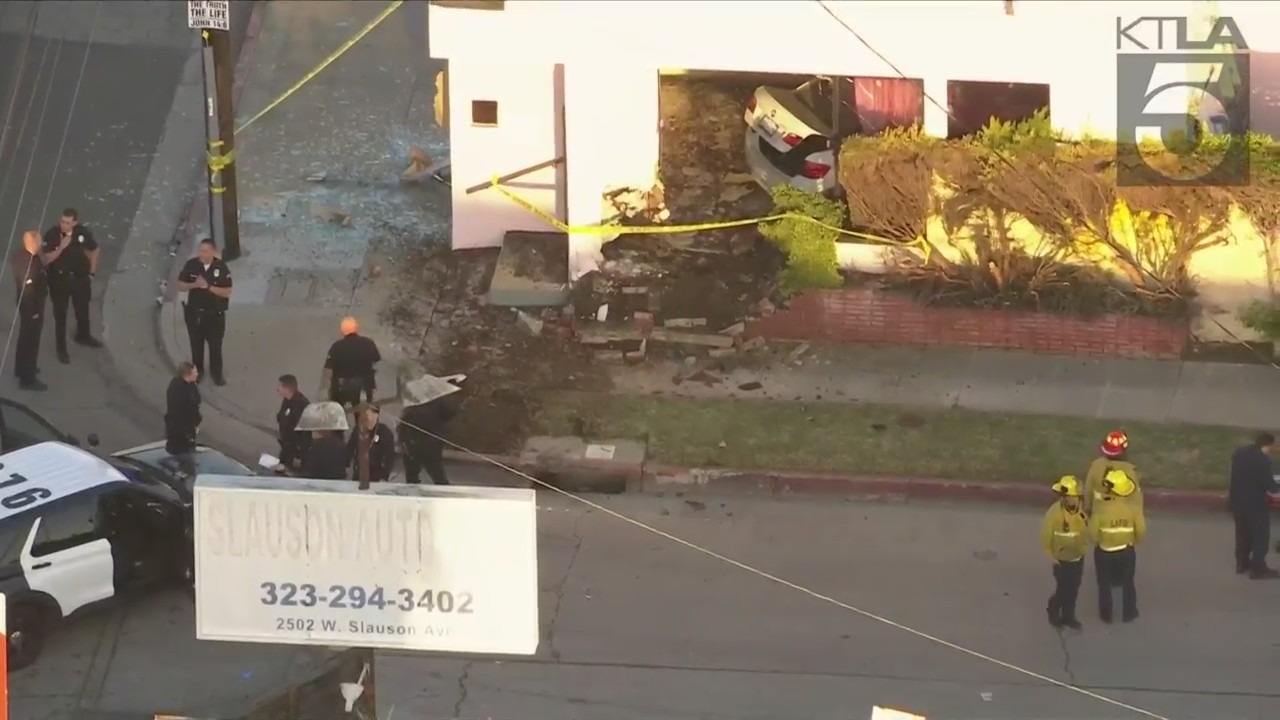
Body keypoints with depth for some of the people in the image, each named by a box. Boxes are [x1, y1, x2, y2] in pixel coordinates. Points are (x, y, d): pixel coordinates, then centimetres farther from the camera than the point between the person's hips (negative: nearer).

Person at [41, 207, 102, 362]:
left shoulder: (82, 232, -15)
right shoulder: (51, 235, -22)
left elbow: (95, 250, 2)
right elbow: (46, 259, -22)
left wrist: (91, 273, 3)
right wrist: (61, 247, -35)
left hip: (80, 277, 3)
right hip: (59, 279, -3)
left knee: (83, 309, 23)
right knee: (60, 315, 8)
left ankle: (83, 336, 49)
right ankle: (61, 349, 22)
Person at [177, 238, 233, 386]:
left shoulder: (221, 268, -16)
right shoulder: (191, 265, -11)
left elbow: (227, 292, -16)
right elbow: (180, 285, -3)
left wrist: (208, 287, -28)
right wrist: (194, 285, -24)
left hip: (215, 314, -2)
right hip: (194, 313, 2)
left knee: (215, 345, 12)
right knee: (196, 344, 17)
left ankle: (216, 373, 31)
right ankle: (197, 372, 36)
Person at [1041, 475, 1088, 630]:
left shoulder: (1080, 508, -9)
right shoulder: (1054, 512, -25)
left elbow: (1085, 529, 5)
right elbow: (1045, 535, -17)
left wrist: (1084, 546, -2)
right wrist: (1051, 555, -12)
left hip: (1078, 558, 5)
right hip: (1062, 559, -5)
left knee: (1073, 590, 16)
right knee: (1062, 589, 3)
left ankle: (1068, 616, 34)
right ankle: (1053, 613, 30)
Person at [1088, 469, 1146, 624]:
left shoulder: (1100, 508, -26)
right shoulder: (1134, 508, -19)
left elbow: (1093, 533, -18)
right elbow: (1141, 532, -10)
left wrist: (1097, 542, 5)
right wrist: (1134, 542, 12)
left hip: (1104, 552, -1)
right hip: (1127, 551, 2)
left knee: (1104, 584, 20)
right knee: (1127, 583, 23)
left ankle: (1106, 615, 33)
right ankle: (1129, 614, 36)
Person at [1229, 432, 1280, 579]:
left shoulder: (1238, 453, 4)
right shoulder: (1262, 459, -22)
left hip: (1237, 500, 8)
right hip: (1255, 503, -8)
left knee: (1243, 534, 21)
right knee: (1260, 536, 3)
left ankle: (1242, 564, 29)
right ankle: (1258, 569, 5)